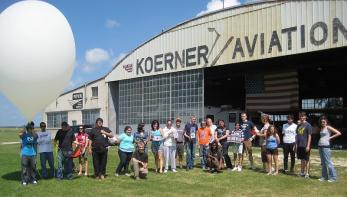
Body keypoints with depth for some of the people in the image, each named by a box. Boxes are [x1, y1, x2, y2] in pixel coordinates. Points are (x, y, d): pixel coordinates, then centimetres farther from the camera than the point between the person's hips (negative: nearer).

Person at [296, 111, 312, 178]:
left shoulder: (308, 125, -7)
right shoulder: (299, 125, 12)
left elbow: (309, 136, -10)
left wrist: (308, 145, -15)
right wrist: (296, 144, 12)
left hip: (305, 145, -6)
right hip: (299, 145, 6)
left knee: (306, 159, 1)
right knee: (302, 159, 14)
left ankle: (307, 173, 8)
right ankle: (302, 172, 22)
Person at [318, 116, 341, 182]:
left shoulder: (328, 127, -6)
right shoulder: (321, 128, 15)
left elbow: (339, 133, -11)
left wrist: (330, 137, -8)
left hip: (326, 146, -8)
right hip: (320, 146, 8)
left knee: (328, 162, -7)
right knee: (323, 163, 10)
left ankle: (333, 177, -1)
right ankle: (324, 176, 16)